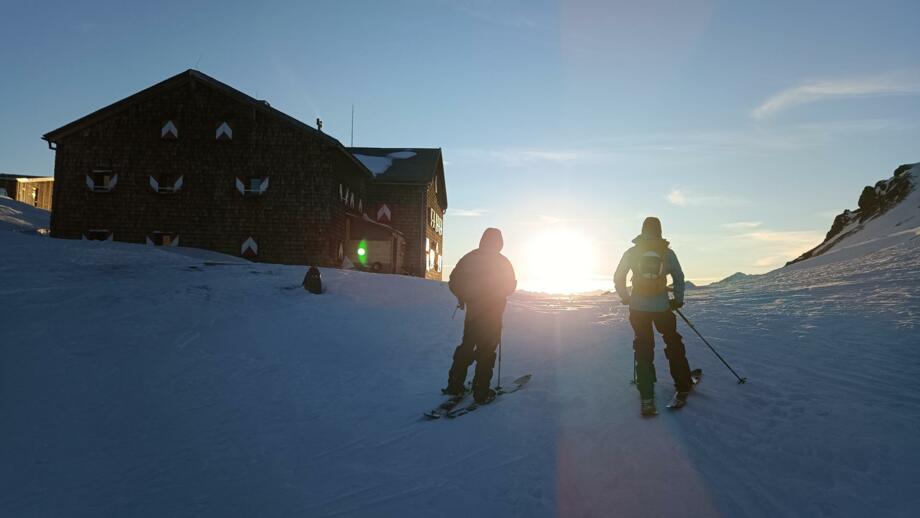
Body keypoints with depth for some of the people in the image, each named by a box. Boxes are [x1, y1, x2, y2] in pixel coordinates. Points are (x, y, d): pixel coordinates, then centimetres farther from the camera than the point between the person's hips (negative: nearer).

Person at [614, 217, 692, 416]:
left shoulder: (631, 253, 0)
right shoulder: (668, 252, -1)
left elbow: (618, 278, 3)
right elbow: (679, 278, 3)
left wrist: (626, 298, 17)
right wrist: (678, 300, 17)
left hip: (638, 308, 1)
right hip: (662, 307, 0)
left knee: (643, 350, 7)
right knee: (674, 345, 18)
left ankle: (647, 398, 3)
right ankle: (683, 386, 23)